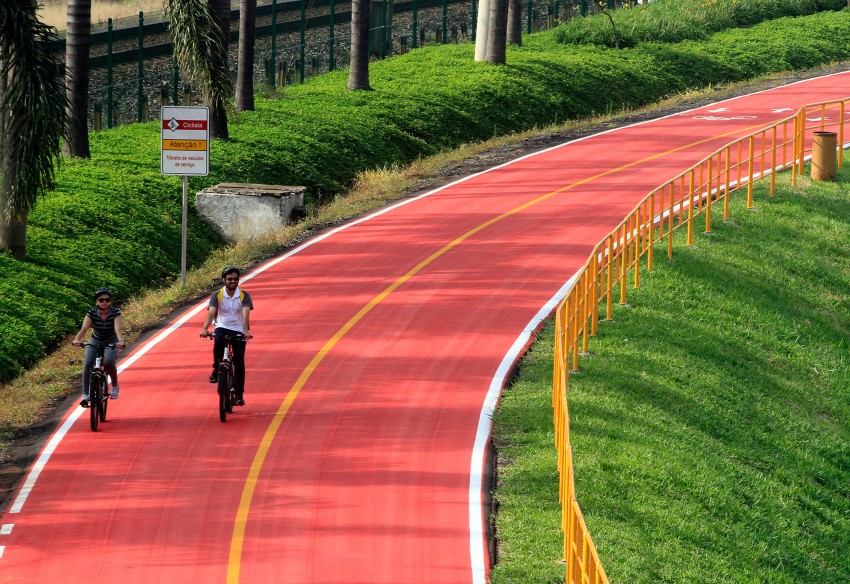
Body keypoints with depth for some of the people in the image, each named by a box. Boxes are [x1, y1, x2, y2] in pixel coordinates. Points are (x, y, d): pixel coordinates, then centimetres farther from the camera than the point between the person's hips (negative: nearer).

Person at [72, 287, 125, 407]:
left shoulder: (115, 313, -21)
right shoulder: (92, 313, -17)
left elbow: (118, 328, -36)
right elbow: (84, 328, -30)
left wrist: (120, 341, -57)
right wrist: (77, 340, -50)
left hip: (111, 343, -2)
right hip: (95, 342, 2)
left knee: (108, 362, -30)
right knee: (88, 364, -22)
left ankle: (115, 386, -2)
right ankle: (86, 395, -14)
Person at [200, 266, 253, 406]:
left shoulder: (244, 296, -3)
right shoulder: (217, 295, -3)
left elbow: (245, 313, -18)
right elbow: (211, 312, -16)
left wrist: (246, 330, -35)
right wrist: (205, 329, -33)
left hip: (238, 330, 1)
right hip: (222, 328, -1)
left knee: (239, 359, -9)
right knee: (219, 340, -36)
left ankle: (239, 394, 0)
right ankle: (216, 369, -15)